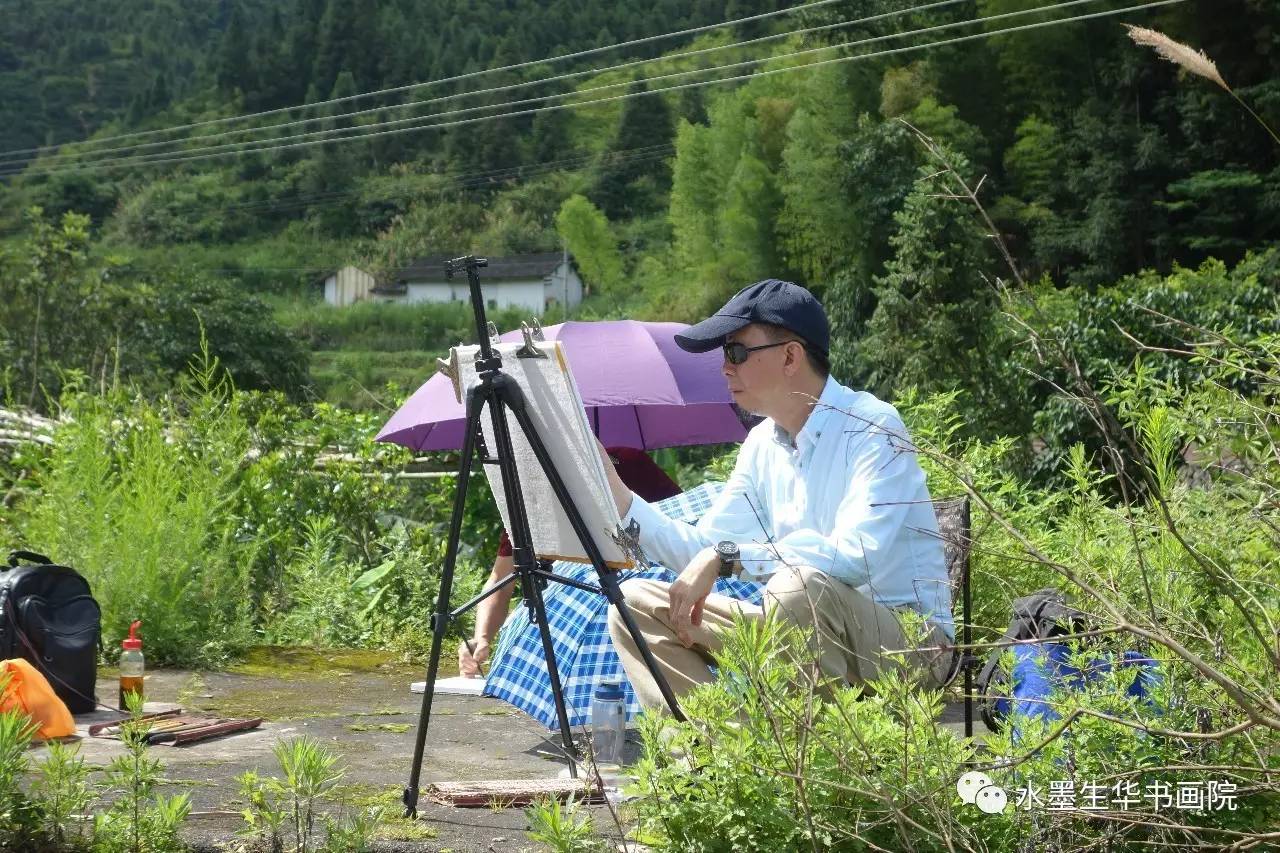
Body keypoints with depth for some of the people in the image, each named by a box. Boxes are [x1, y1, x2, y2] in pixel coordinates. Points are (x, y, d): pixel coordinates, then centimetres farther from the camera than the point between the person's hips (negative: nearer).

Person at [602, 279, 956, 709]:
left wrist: (725, 558, -28)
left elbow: (856, 554, -27)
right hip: (806, 635, 7)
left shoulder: (873, 428, -14)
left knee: (799, 584, -38)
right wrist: (616, 493, -1)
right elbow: (702, 550, 10)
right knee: (636, 602, 0)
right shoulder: (762, 444, 9)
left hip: (906, 640, -7)